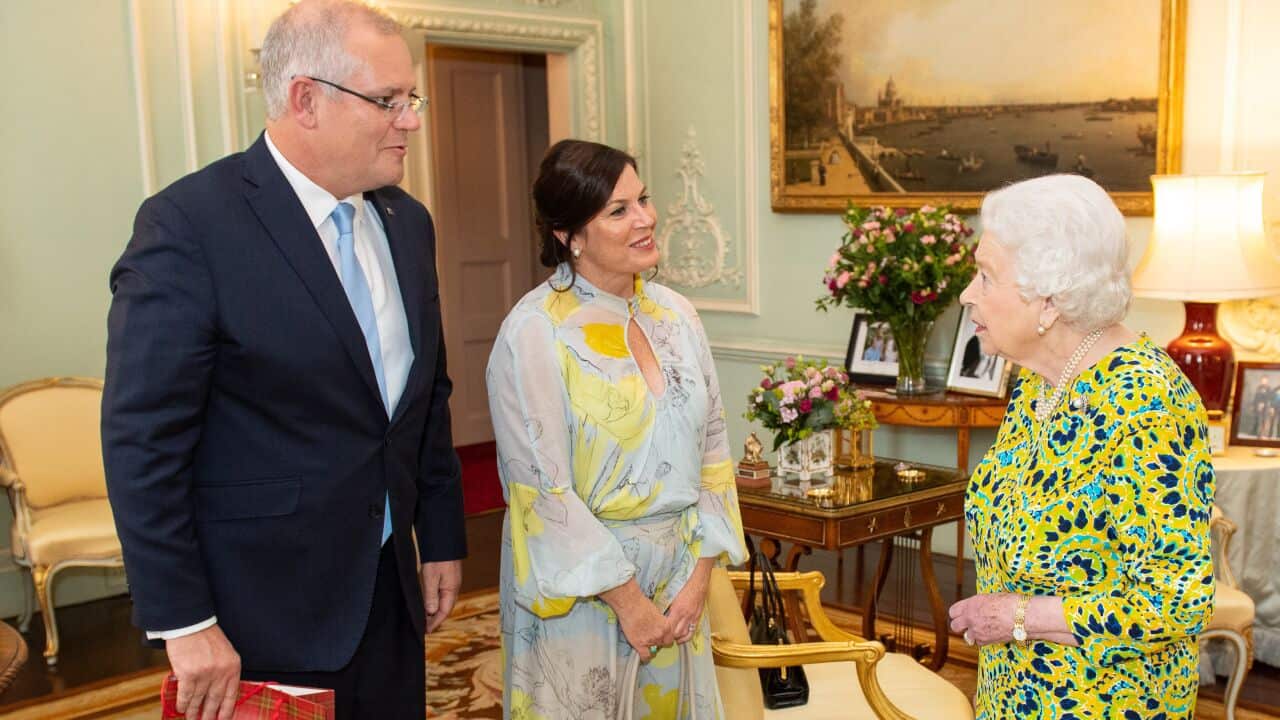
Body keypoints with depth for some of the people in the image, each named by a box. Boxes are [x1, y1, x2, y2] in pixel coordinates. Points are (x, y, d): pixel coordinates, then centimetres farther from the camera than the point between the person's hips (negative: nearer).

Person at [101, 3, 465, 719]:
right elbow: (142, 441, -16)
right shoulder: (189, 225, -16)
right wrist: (184, 624, -16)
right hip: (265, 616, -6)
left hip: (389, 591, 6)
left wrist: (442, 540, 13)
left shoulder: (408, 222, 5)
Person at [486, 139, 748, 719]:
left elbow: (712, 447, 4)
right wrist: (627, 599, -13)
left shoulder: (674, 313, 2)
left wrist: (700, 574, -3)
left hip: (678, 573, 5)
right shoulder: (534, 333, -15)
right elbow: (543, 489, -16)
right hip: (579, 581, -5)